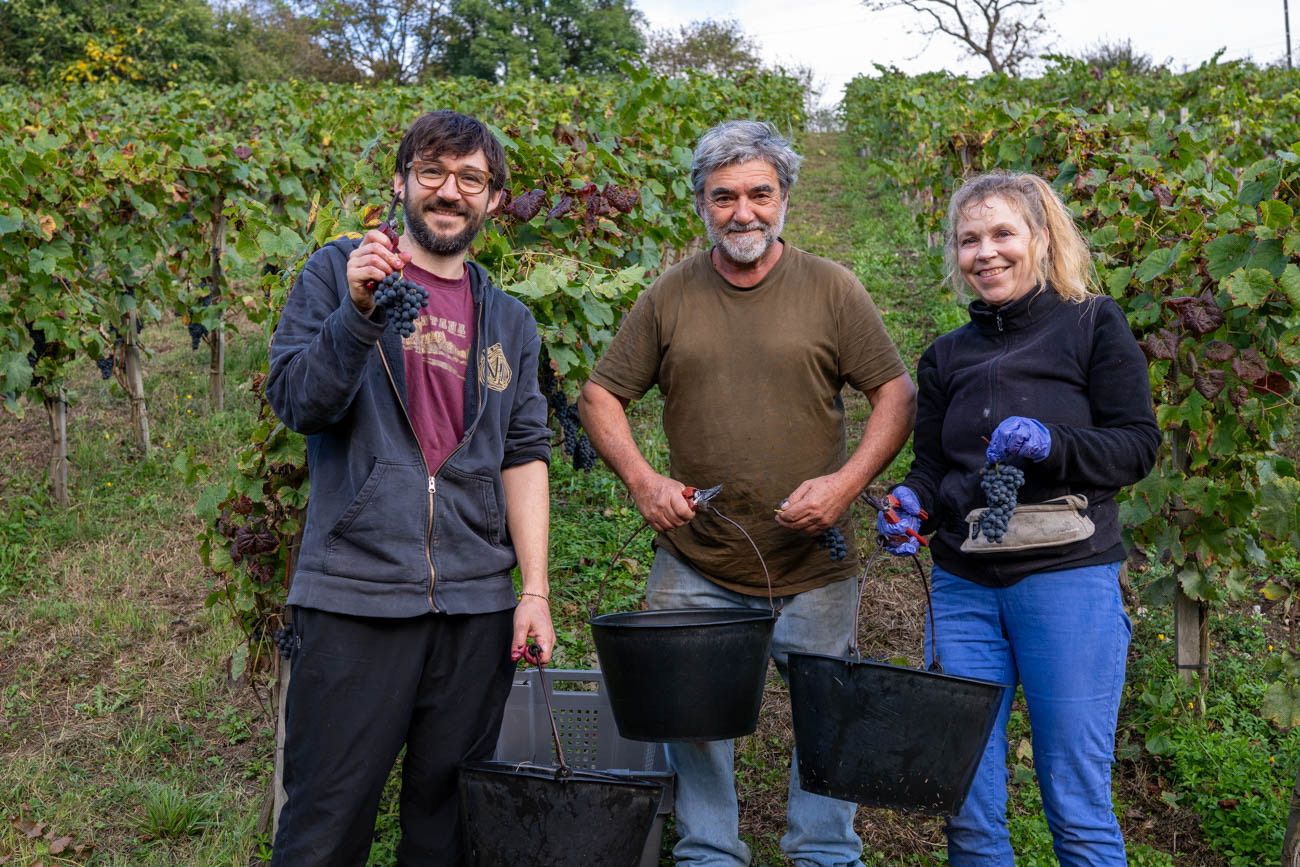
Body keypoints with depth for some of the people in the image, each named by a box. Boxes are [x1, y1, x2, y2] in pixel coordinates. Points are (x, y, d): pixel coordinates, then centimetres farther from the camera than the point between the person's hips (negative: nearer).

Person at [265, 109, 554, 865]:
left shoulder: (509, 322, 16)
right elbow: (297, 402, -3)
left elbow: (525, 456, 12)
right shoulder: (338, 271, 6)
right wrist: (359, 311, -19)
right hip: (355, 595, -3)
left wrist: (535, 590, 3)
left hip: (476, 606, 4)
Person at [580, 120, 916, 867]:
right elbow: (602, 396, 7)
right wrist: (641, 478, -9)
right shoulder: (669, 298, 1)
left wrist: (847, 482, -14)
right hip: (694, 566, 1)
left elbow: (898, 395, -1)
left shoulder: (833, 289, -2)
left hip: (814, 566, -1)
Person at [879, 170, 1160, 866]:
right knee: (967, 807, 6)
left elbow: (1138, 444, -2)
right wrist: (912, 504, -7)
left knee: (1078, 807, 0)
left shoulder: (1093, 324, 3)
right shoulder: (947, 356, 15)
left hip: (1067, 579, -4)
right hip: (963, 586, 4)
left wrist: (1050, 443, -19)